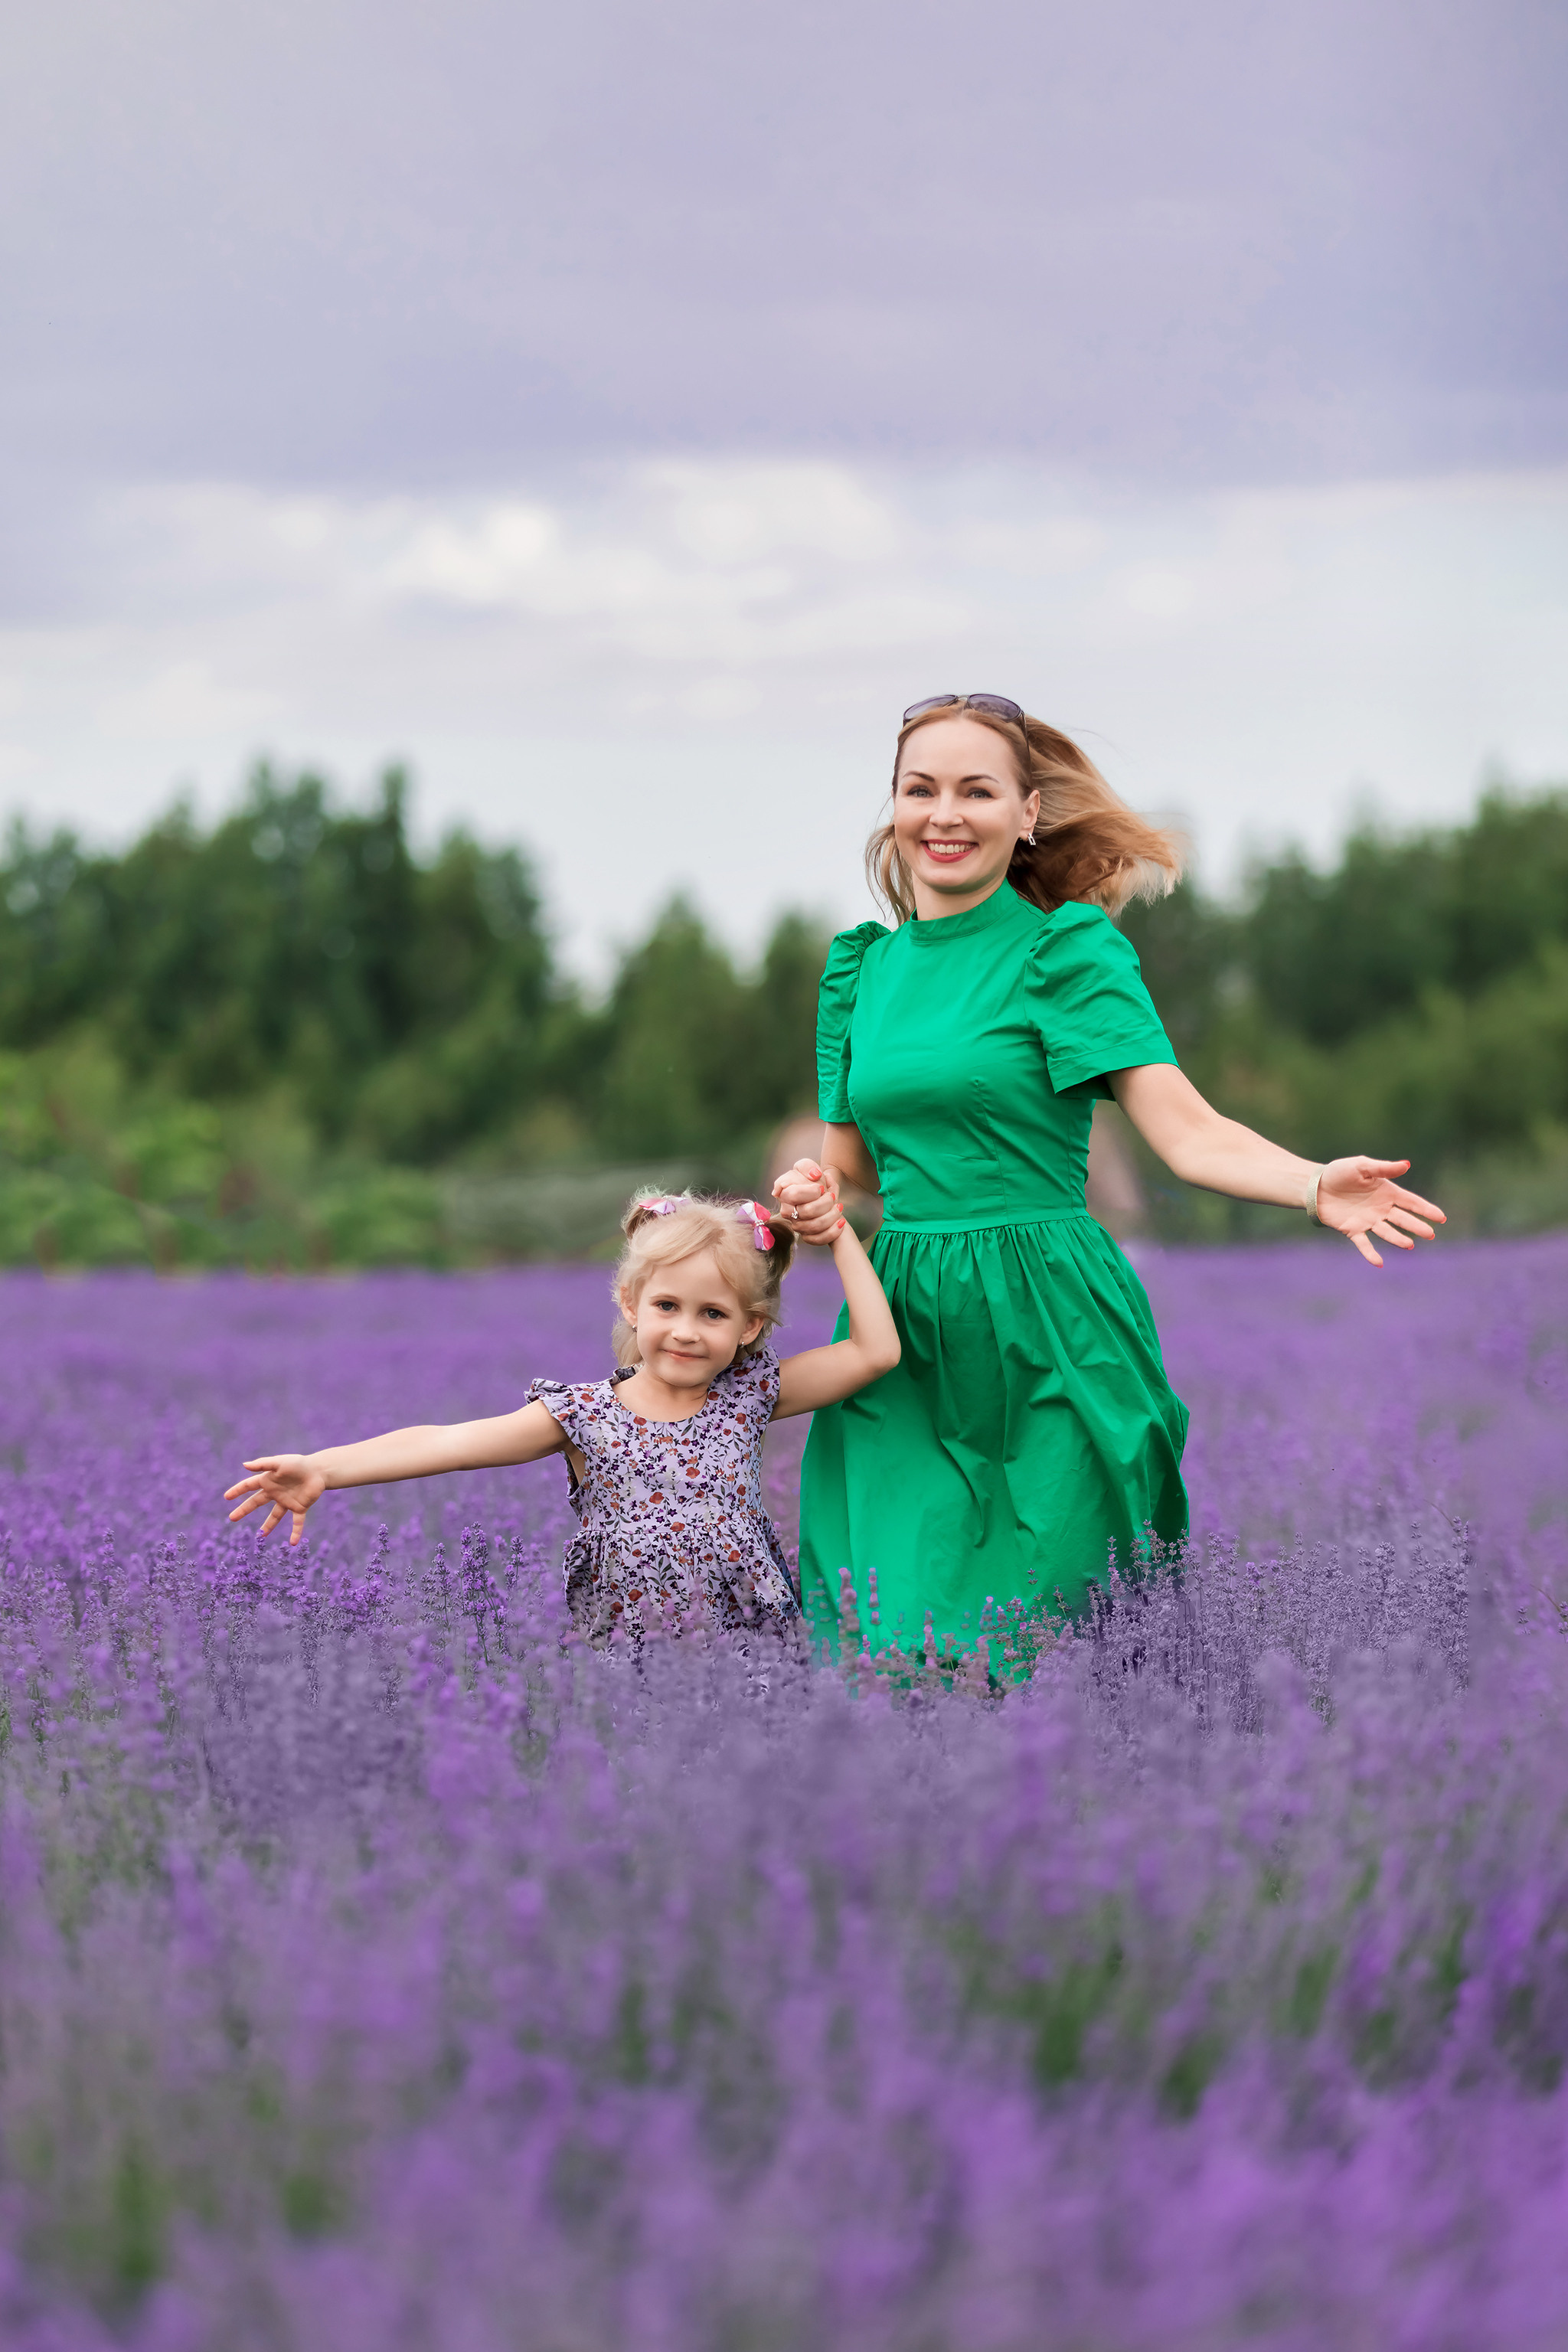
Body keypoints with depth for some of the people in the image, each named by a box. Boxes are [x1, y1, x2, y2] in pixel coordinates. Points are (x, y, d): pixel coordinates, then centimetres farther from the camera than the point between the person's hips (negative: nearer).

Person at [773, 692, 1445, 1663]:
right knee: (889, 1646, 1)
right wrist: (813, 1193, -5)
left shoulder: (1069, 950, -5)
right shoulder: (867, 965, 11)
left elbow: (1185, 1128, -15)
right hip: (903, 1331, 4)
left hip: (1044, 1336, -4)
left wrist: (1317, 1186, -33)